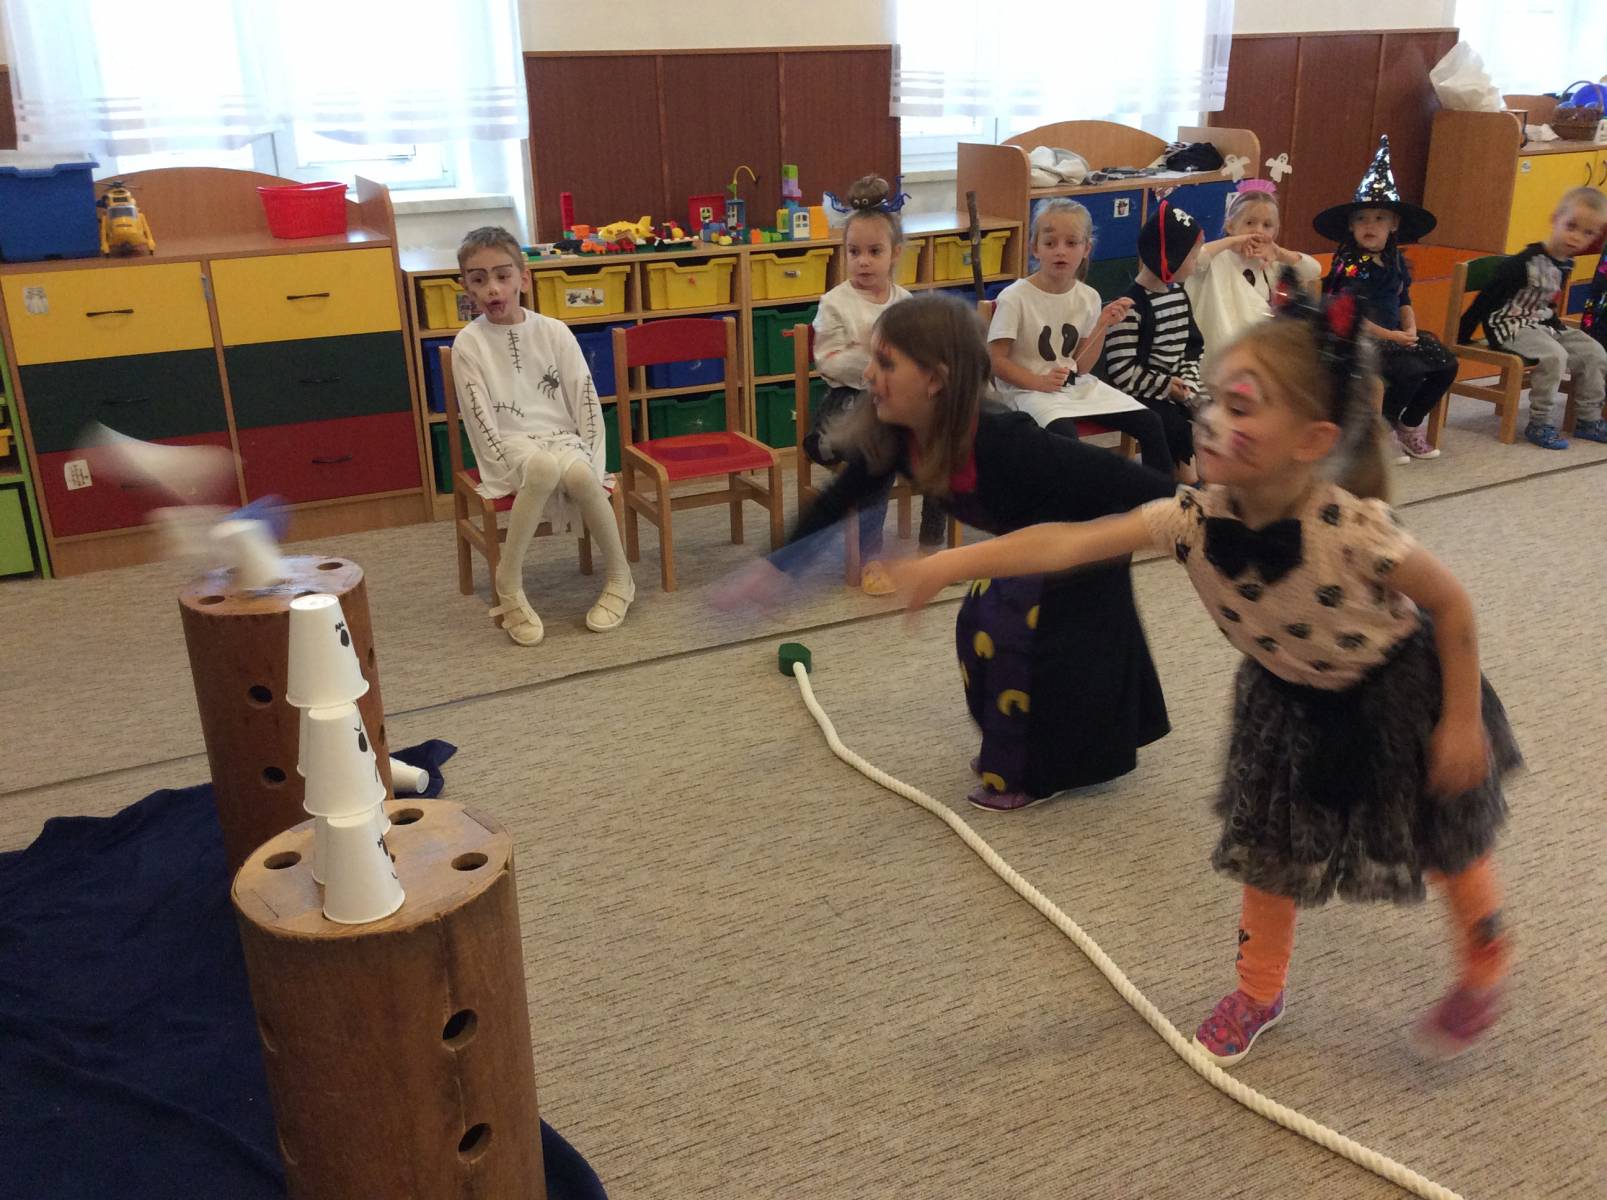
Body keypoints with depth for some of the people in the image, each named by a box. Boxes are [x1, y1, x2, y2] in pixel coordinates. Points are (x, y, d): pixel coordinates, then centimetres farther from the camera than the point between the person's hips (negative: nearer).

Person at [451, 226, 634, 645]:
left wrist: (590, 459, -7)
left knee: (579, 474, -34)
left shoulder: (553, 332, 1)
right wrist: (517, 470, -16)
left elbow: (586, 399, 2)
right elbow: (480, 420, -7)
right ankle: (508, 583, -25)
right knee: (544, 469, -37)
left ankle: (619, 578, -12)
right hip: (511, 448, -2)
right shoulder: (468, 343, -4)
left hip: (563, 439, 2)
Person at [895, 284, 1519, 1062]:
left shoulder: (1352, 531, -39)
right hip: (1289, 698, 4)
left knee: (1445, 844, 17)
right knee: (1270, 849, 14)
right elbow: (1067, 543, -31)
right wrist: (951, 564, -40)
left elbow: (1451, 603, -22)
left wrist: (1461, 720, -15)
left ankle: (1485, 965, 48)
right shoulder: (1193, 518, -28)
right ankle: (1258, 993, 38)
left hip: (1399, 693, -3)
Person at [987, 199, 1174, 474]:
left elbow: (1081, 367, 4)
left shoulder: (1088, 297, 3)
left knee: (1150, 423, -5)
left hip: (1077, 385, 6)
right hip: (1028, 389, -6)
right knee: (1064, 433, -38)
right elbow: (996, 360, -12)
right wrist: (1039, 382, -23)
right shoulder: (1014, 298, -13)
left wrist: (1102, 325, -8)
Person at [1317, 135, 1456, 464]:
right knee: (1411, 371, -27)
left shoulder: (1397, 261, 11)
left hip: (1396, 336, 8)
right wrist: (1389, 335, -17)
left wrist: (1410, 331, -1)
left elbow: (1405, 301, 18)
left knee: (1446, 365, -4)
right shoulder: (1349, 264, -11)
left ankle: (1409, 424, 13)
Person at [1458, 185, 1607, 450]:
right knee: (1554, 356, -30)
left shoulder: (1566, 265, 4)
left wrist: (1558, 327, 11)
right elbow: (1487, 297, -17)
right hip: (1510, 327, -9)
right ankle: (1540, 424, -17)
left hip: (1541, 325, 9)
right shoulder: (1526, 262, -21)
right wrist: (1461, 338, -16)